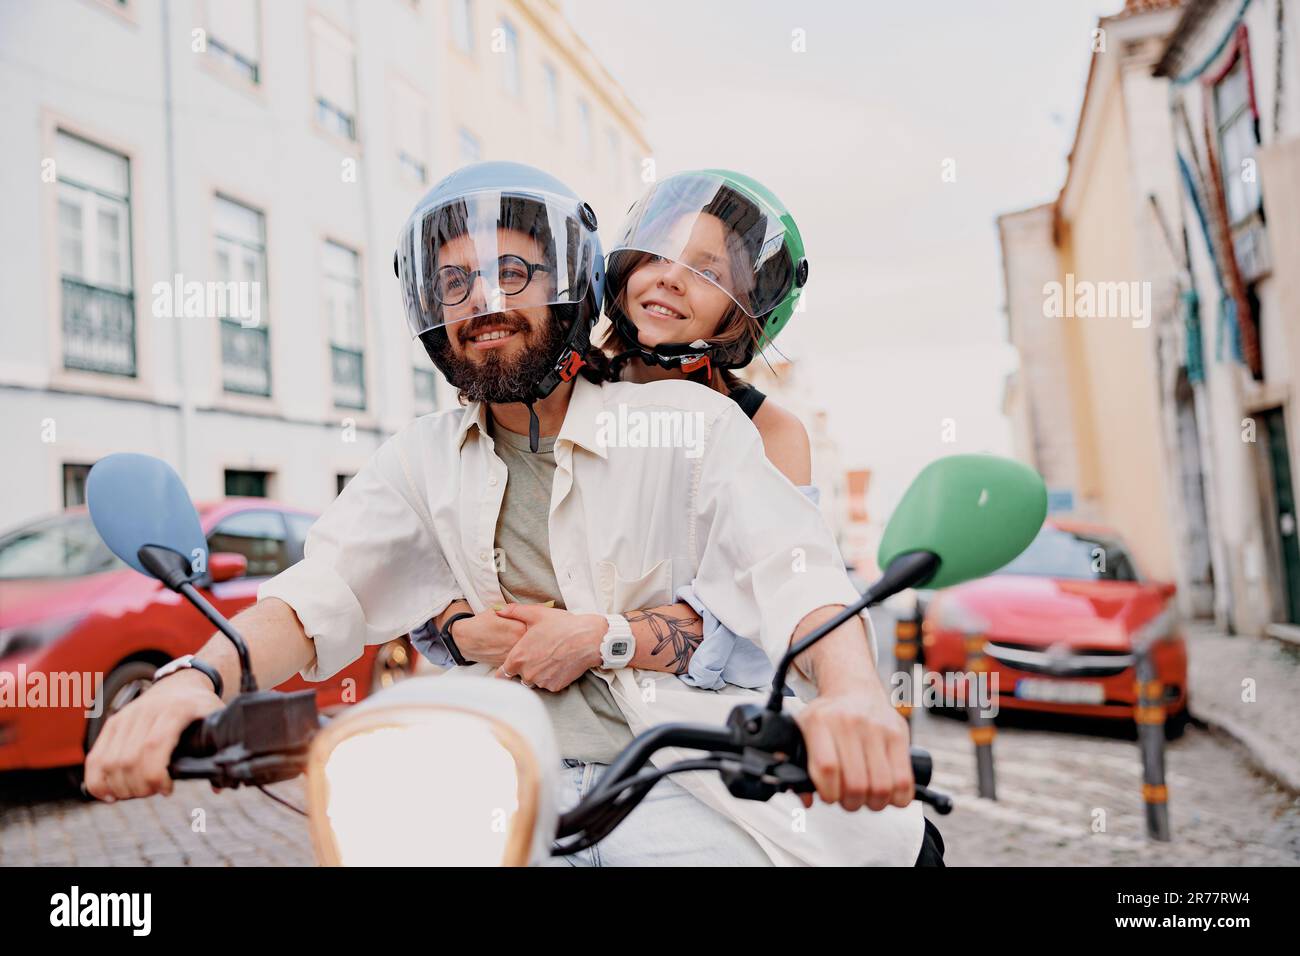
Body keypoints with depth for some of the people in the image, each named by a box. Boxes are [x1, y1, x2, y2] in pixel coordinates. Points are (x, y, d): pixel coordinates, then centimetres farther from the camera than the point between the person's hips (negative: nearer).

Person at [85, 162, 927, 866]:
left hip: (678, 776, -2)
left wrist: (854, 692, -33)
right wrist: (196, 677, -23)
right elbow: (315, 597, -4)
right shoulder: (424, 462, 10)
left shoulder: (691, 421, 0)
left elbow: (794, 571, -13)